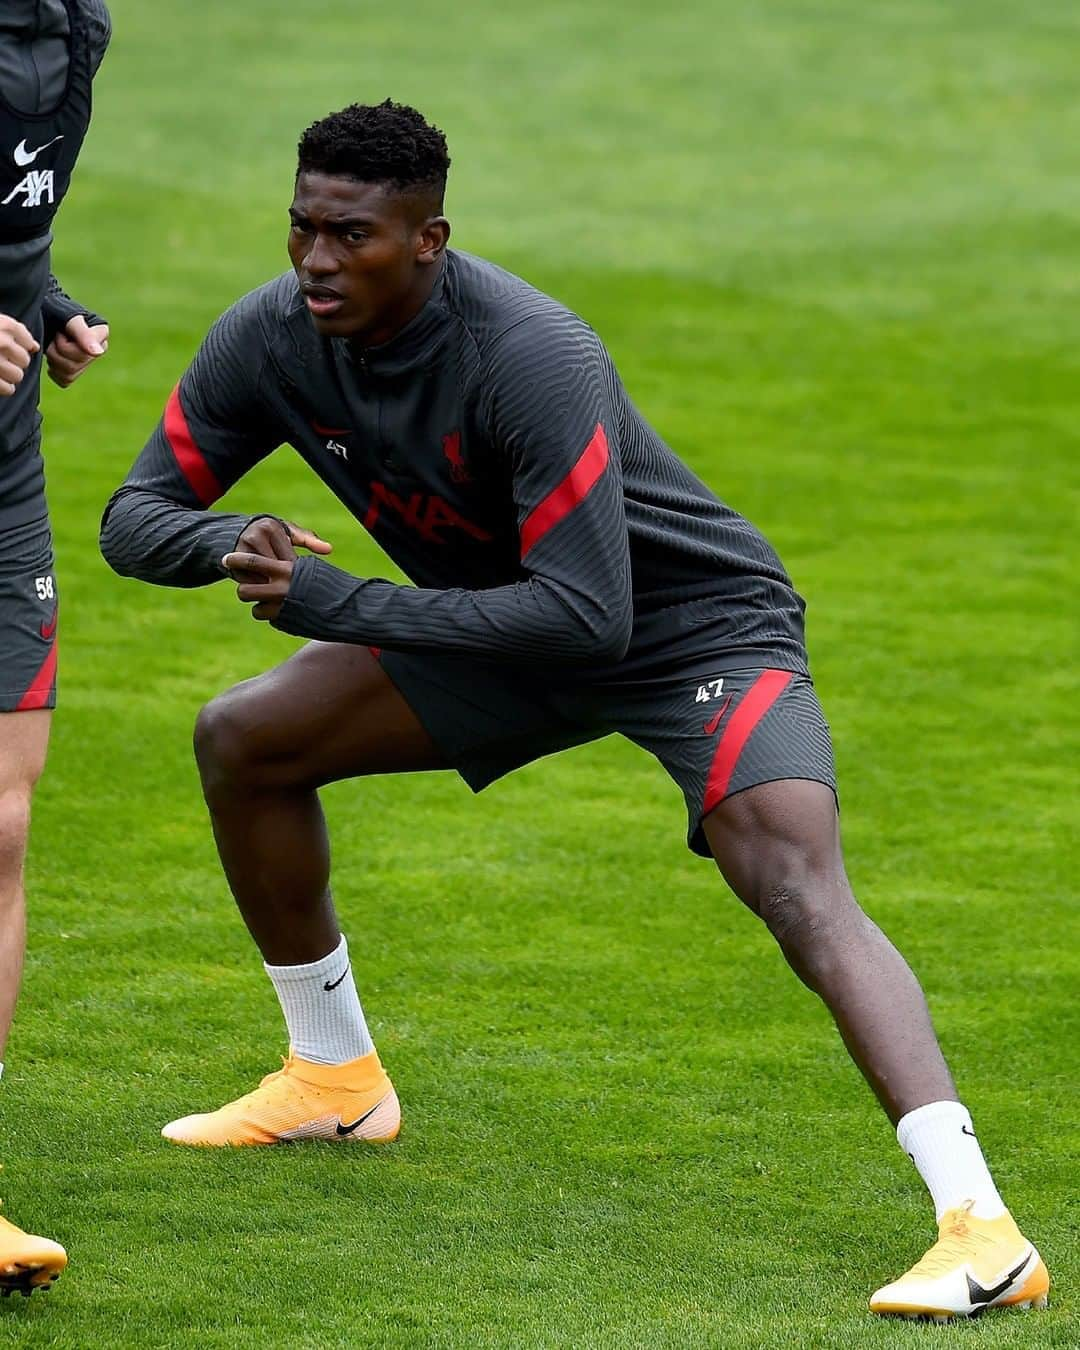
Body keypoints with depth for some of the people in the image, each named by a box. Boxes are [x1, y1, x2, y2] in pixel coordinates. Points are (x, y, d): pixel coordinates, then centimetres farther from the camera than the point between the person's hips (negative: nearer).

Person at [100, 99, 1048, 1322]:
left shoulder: (532, 358, -34)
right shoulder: (272, 340, -13)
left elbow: (587, 615, -36)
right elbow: (134, 515, -6)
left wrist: (342, 605, -35)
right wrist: (225, 544, -30)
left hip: (698, 623, -8)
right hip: (506, 632, 8)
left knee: (800, 893, -29)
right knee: (241, 741, 5)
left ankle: (980, 1230, -39)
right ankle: (334, 1078, 23)